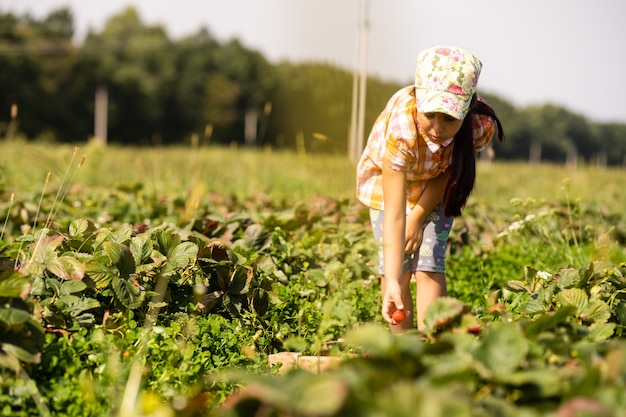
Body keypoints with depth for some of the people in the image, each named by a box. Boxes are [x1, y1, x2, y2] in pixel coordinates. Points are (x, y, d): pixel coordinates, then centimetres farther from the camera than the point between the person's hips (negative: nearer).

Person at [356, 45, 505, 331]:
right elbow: (394, 214, -43)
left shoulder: (481, 126, -35)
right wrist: (391, 282, -48)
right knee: (396, 265, -9)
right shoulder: (401, 129, -43)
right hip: (388, 179, -1)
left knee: (429, 267, -13)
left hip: (433, 187, 2)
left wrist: (418, 218, -17)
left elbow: (446, 173, -13)